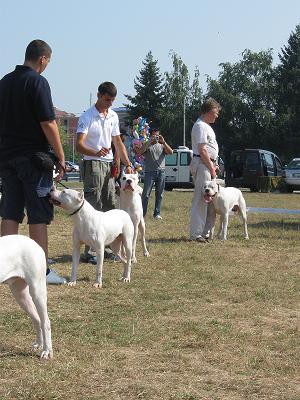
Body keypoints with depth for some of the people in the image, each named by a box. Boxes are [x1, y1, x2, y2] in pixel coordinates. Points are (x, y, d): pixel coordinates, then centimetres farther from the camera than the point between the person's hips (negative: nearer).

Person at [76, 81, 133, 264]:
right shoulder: (87, 117, -9)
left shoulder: (113, 116, 13)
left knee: (110, 207, 9)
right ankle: (88, 250, -11)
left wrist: (128, 164, 12)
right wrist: (96, 153, -35)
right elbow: (79, 145, -17)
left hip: (109, 165, 7)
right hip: (93, 165, -7)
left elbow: (118, 143, 21)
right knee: (93, 208, -11)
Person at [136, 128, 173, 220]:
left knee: (159, 194, 5)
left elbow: (170, 152, -1)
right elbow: (139, 152, -11)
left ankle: (157, 213, 12)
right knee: (146, 194, -8)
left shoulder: (162, 145, 16)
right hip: (149, 172, -3)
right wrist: (149, 142, -15)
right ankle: (142, 213, -6)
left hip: (161, 172, 3)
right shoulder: (147, 145, 8)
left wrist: (163, 142, -11)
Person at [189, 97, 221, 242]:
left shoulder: (206, 126, 21)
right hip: (202, 164, -11)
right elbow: (202, 150, -18)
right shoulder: (200, 126, -12)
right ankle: (195, 234, -11)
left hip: (208, 164, 11)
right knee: (200, 199, -11)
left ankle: (206, 231, 18)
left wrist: (213, 165, 15)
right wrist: (211, 168, -16)